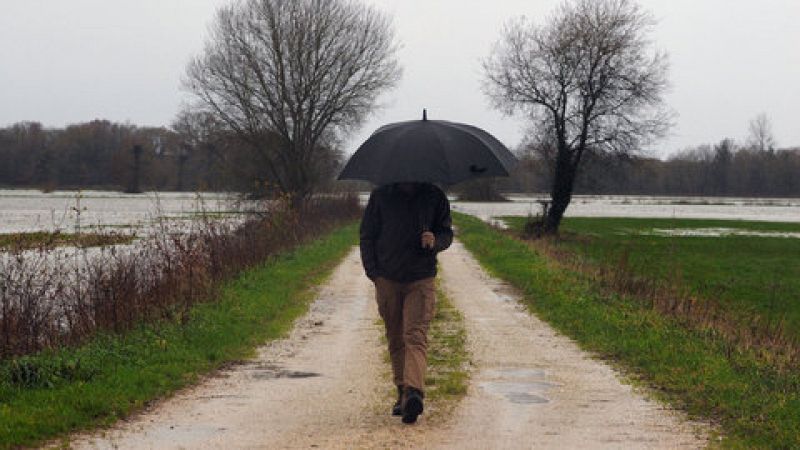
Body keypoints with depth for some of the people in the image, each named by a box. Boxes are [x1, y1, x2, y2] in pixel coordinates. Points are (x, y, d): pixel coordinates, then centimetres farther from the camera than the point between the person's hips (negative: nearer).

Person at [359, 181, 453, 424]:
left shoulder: (435, 197, 4)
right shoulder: (380, 196, 4)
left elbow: (447, 233, 12)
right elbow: (367, 236, 9)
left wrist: (435, 241, -13)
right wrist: (373, 273, -2)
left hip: (421, 280, -2)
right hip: (387, 280, 2)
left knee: (416, 335, -16)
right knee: (396, 339, 8)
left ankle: (414, 391, -29)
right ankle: (403, 393, 17)